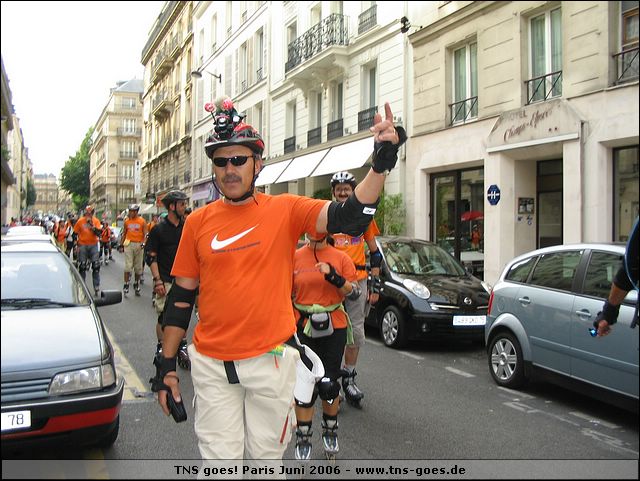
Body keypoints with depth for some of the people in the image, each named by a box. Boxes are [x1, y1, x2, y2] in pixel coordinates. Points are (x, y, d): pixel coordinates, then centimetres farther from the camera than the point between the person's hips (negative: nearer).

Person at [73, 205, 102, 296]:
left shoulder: (96, 221, -2)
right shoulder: (80, 221, -3)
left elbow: (99, 233, -12)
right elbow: (75, 233, 4)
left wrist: (92, 226, -24)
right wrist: (77, 245, 1)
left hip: (93, 245, 0)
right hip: (82, 245, 0)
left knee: (96, 266, -4)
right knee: (82, 267, 6)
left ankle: (96, 287, 1)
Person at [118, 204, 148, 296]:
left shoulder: (142, 221, 0)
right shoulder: (127, 221, 6)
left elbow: (145, 234, -1)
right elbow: (124, 233, 14)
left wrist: (143, 243, -16)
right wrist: (121, 245, 11)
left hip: (139, 245, 0)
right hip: (128, 244, 0)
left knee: (138, 267, 8)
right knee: (128, 265, -7)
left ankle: (136, 284, 21)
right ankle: (126, 285, -5)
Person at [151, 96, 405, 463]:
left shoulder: (285, 210, -3)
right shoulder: (198, 222, 2)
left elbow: (350, 218, -16)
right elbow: (181, 296, 7)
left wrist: (381, 164, -29)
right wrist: (166, 364, 6)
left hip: (271, 357, -1)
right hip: (211, 363, 1)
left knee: (266, 455, 15)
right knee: (219, 461, 9)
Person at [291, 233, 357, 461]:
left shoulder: (341, 258, 1)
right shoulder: (295, 257, 2)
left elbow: (354, 292, -4)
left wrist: (334, 276, -20)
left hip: (333, 328, 0)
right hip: (302, 328, 0)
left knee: (329, 383, 6)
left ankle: (330, 432, 30)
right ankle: (303, 440, 15)